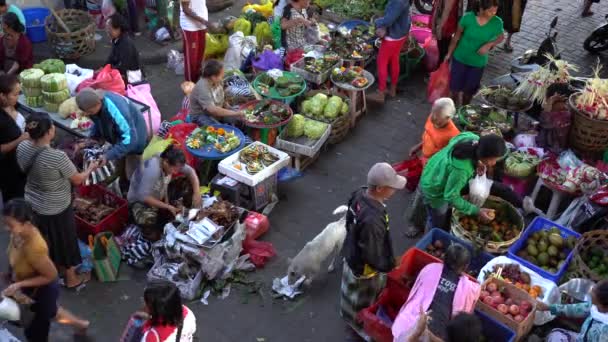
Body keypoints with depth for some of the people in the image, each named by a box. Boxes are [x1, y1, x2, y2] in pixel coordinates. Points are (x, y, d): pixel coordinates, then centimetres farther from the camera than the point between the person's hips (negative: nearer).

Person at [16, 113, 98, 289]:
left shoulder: (22, 147, -14)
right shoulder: (57, 157, -34)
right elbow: (78, 180, -17)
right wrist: (91, 168, 1)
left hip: (32, 204, 6)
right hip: (56, 209, -6)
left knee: (45, 241, 28)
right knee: (65, 241, 17)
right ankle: (71, 278, 37)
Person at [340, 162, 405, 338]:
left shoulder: (359, 194, -18)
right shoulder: (372, 220, -44)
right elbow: (372, 256, -32)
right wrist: (390, 266, -15)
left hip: (352, 254, 8)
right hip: (364, 267, -8)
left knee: (352, 290, 35)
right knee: (364, 300, 23)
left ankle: (349, 314, 62)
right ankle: (359, 323, 50)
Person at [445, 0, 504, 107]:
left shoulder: (497, 23, -18)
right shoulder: (467, 17, -22)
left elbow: (501, 37, 2)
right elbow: (457, 36, -7)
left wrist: (489, 44, -19)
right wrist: (449, 53, 3)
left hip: (478, 63, 1)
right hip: (460, 59, -1)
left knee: (469, 91, 17)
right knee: (455, 87, 12)